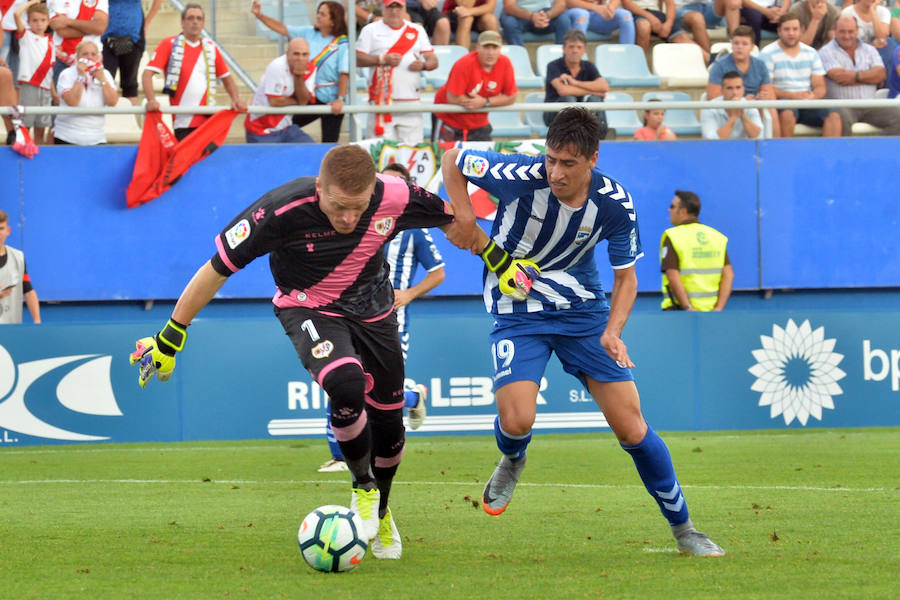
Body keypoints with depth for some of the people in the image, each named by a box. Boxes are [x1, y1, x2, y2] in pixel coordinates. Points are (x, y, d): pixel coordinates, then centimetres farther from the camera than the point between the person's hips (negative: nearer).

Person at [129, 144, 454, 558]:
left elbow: (452, 219, -4)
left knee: (388, 421, 10)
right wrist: (170, 338, -16)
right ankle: (363, 487, -6)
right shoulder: (281, 211, -33)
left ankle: (381, 513, 40)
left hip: (372, 310, 4)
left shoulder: (395, 198, -27)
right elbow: (217, 268, -22)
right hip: (307, 306, -3)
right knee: (345, 383, -32)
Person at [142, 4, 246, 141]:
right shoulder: (169, 45, 3)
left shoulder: (211, 47, 13)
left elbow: (226, 77, 22)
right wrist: (152, 100, -21)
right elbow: (147, 74, -5)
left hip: (208, 119, 3)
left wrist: (236, 99, 3)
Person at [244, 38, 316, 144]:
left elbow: (303, 102, -9)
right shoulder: (276, 67, -21)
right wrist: (297, 102, -8)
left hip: (285, 127, 6)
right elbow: (275, 102, -24)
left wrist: (299, 76, -22)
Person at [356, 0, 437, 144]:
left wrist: (423, 65, -10)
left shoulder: (417, 31, 16)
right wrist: (383, 59, -11)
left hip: (411, 100, 2)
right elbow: (357, 59, 0)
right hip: (382, 99, -2)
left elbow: (433, 61, 13)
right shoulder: (371, 30, 9)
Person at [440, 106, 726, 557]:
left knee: (631, 426, -2)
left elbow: (626, 276, -2)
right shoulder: (521, 175, -23)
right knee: (516, 420, -22)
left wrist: (613, 330, -19)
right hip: (518, 312, -1)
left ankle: (682, 528, 14)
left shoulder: (615, 205, -16)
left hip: (583, 308, 2)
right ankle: (512, 462, 17)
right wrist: (466, 220, -18)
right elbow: (452, 159, -6)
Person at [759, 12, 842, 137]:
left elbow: (820, 87, 13)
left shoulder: (811, 53, 18)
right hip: (782, 103, -4)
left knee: (834, 115, -24)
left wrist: (813, 96, -12)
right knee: (787, 112, -39)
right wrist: (793, 96, -19)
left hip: (809, 103, 4)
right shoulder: (768, 54, 3)